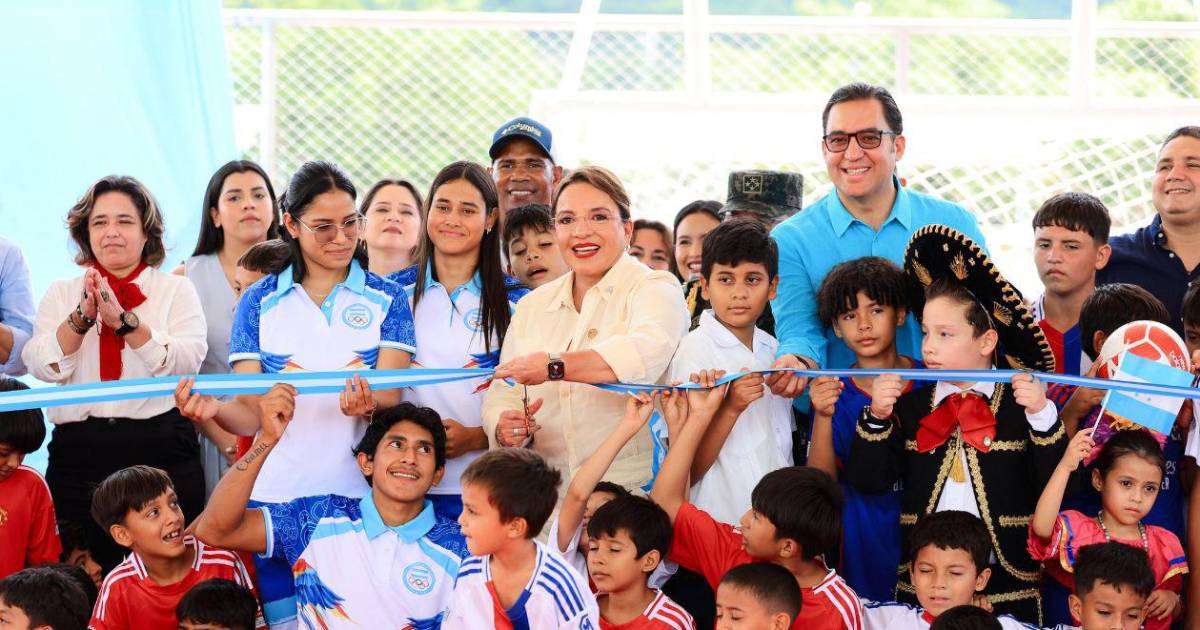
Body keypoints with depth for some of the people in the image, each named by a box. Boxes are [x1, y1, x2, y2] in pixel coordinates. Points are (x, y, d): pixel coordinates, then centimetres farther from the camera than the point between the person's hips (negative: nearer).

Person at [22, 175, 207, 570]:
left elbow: (185, 363, -8)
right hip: (78, 459, 2)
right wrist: (82, 317, -15)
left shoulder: (176, 290, 8)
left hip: (161, 455, -2)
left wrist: (125, 322, -19)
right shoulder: (61, 293, 13)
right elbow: (42, 367, -1)